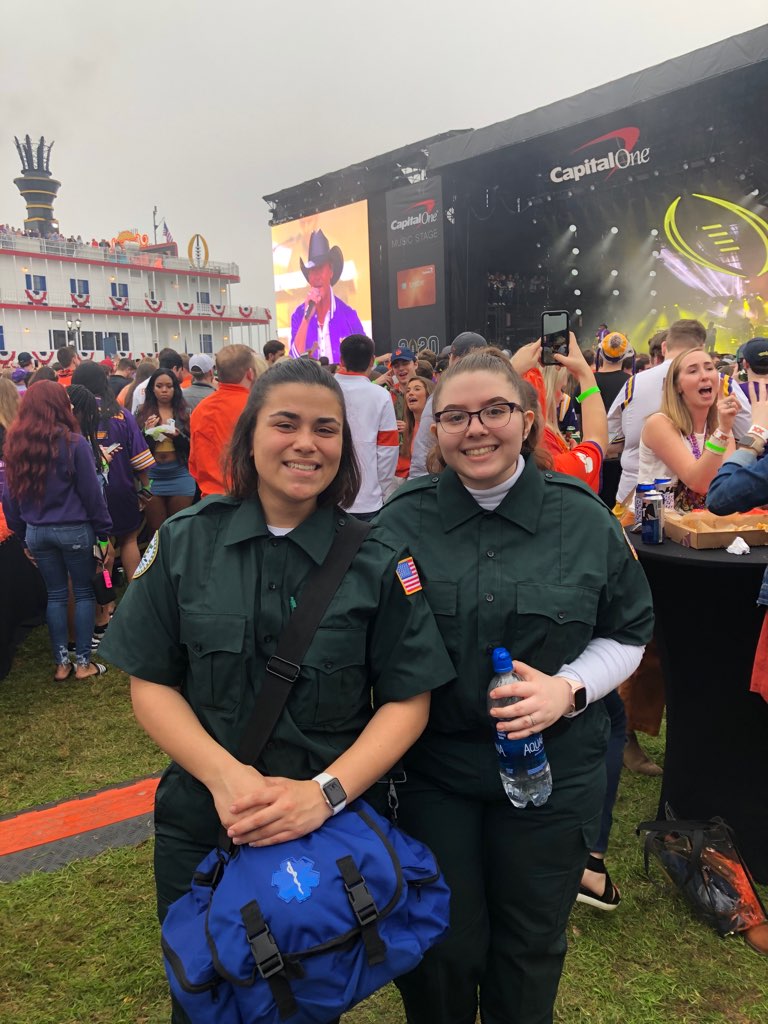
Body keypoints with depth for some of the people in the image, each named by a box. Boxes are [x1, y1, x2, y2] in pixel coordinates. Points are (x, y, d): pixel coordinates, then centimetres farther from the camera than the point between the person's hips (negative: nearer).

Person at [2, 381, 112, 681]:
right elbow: (91, 492, -10)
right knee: (83, 592, 9)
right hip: (74, 529, -4)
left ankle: (61, 663, 20)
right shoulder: (73, 442, -12)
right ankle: (83, 662, 13)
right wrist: (104, 531, -2)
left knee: (55, 594, 14)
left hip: (36, 532, 4)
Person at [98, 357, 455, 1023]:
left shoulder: (378, 562, -9)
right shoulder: (185, 543, -6)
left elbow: (407, 700, -8)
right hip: (202, 827, 1)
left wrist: (324, 793, -22)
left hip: (336, 827, -1)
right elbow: (151, 684, -4)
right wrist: (224, 775, -20)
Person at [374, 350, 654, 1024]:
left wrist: (568, 688, -14)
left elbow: (625, 635, 3)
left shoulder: (584, 518, -5)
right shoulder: (404, 520, -6)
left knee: (531, 944, 20)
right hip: (432, 762, 0)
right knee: (441, 947, 15)